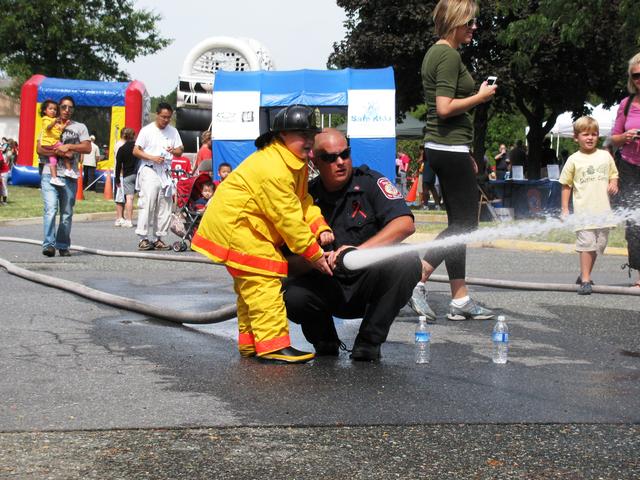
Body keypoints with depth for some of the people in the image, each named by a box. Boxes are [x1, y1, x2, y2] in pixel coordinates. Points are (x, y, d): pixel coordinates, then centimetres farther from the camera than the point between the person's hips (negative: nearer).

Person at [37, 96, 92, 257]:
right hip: (49, 174, -1)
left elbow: (87, 148, 2)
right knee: (50, 209, -15)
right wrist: (60, 152, -10)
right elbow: (39, 149, 3)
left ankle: (63, 246, 11)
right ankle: (49, 244, -21)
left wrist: (69, 146, -9)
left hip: (70, 176, 1)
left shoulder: (80, 127, 16)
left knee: (67, 213, 3)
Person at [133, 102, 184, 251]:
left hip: (165, 173, 5)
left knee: (164, 206, 3)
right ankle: (143, 238, -10)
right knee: (147, 204, -11)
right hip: (149, 171, -5)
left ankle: (159, 238, 9)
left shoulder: (173, 132, 13)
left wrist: (174, 151, -10)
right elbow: (136, 151, -2)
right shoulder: (147, 130, -1)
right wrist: (152, 158, -16)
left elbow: (180, 152, 14)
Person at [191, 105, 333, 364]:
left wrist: (320, 228, -9)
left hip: (243, 226, 11)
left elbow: (303, 201, 8)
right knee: (262, 279, -16)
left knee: (251, 283, 17)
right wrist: (313, 253, -19)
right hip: (232, 224, -11)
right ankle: (273, 344, -18)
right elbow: (287, 217, -24)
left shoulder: (296, 163, 8)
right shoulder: (272, 169, -26)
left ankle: (250, 343, 26)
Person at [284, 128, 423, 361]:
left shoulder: (369, 182, -6)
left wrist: (360, 250, -31)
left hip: (370, 281, -1)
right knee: (292, 296, -28)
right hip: (329, 288, 1)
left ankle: (368, 342, -15)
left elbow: (405, 224, -20)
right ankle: (325, 341, 6)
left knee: (407, 263, -31)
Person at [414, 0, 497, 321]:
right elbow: (445, 108, -23)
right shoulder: (449, 56, -14)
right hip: (450, 149, -10)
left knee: (461, 222, 10)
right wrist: (480, 96, -9)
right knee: (463, 223, -5)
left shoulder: (435, 53, 17)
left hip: (441, 148, 10)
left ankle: (460, 299, 12)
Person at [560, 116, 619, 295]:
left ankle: (584, 276, 24)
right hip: (583, 210, -3)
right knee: (586, 244, -9)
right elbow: (566, 185, 5)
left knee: (599, 245, 9)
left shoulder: (605, 156, 8)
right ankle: (585, 280, -5)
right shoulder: (574, 160, 1)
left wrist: (613, 184, -3)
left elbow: (614, 175, 20)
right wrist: (565, 209, 1)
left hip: (603, 210, 3)